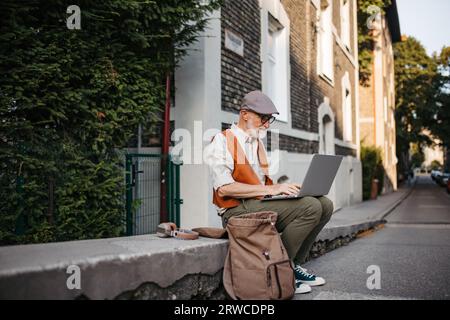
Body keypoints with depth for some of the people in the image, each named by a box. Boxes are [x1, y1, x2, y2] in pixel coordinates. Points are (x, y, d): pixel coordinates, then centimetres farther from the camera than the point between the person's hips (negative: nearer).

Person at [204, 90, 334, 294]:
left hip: (260, 205, 8)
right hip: (237, 211, -8)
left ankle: (293, 265, 1)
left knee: (324, 204, -3)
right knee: (310, 206, -22)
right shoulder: (222, 142, -5)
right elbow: (224, 187, -18)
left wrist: (284, 188, 0)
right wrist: (270, 189, -22)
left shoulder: (258, 144, 21)